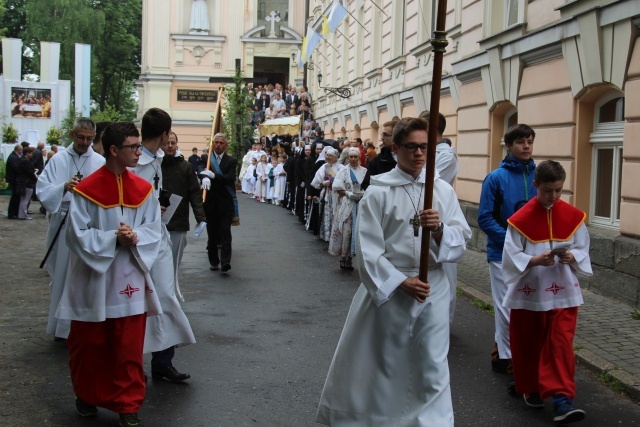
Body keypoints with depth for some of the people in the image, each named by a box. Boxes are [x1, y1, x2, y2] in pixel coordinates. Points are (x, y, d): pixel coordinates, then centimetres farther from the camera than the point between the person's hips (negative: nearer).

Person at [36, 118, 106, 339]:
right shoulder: (58, 160, 4)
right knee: (62, 277, 7)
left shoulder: (101, 162, 4)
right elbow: (42, 190, -4)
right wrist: (63, 188, -22)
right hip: (63, 226, 1)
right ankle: (62, 326, 20)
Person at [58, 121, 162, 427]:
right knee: (91, 344, 13)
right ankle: (87, 396, 35)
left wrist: (135, 237, -18)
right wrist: (114, 238, -22)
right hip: (94, 279, -2)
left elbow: (154, 230, 2)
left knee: (129, 346, 4)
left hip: (129, 279, 2)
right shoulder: (87, 190, -10)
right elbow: (78, 235, -11)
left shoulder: (143, 189, 1)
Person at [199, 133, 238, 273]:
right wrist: (205, 177, -35)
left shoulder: (231, 161, 3)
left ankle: (225, 262, -10)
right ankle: (213, 261, 18)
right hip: (210, 202, 2)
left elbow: (230, 178, -11)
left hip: (226, 202, -1)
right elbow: (201, 171, -12)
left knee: (225, 232, -7)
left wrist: (213, 175, -22)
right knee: (212, 233, 8)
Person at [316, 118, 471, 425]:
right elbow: (368, 249, -10)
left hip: (432, 287, 2)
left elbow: (461, 241, 0)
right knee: (381, 361, 12)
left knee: (432, 367, 8)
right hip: (387, 287, -2)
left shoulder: (442, 190, 2)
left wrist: (439, 228, -20)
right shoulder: (378, 192, -6)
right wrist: (401, 282, -17)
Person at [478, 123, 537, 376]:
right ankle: (506, 356, 17)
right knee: (507, 309, 0)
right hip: (503, 254, -4)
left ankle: (502, 348, 28)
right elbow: (485, 218, -8)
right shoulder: (496, 178, -7)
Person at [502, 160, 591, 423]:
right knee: (528, 344, 12)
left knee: (560, 343, -4)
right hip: (529, 293, -1)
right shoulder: (521, 219, -10)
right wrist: (535, 260, -25)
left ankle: (561, 399, -4)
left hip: (563, 293, 1)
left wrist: (572, 257, -17)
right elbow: (512, 257, -10)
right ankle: (531, 389, 32)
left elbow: (583, 250, 4)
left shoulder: (573, 216, -2)